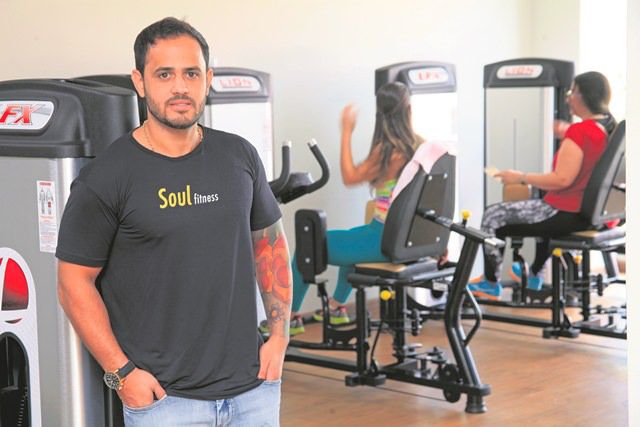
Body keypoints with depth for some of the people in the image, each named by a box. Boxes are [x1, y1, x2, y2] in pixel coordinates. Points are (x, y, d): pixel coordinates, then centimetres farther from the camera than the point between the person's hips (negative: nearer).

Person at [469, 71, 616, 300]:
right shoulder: (609, 127, 3)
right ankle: (535, 275, 49)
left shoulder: (579, 131, -24)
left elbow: (562, 179, -29)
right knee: (542, 209, 41)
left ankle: (490, 283, 18)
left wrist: (520, 177, -20)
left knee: (493, 217, 4)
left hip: (568, 214, -9)